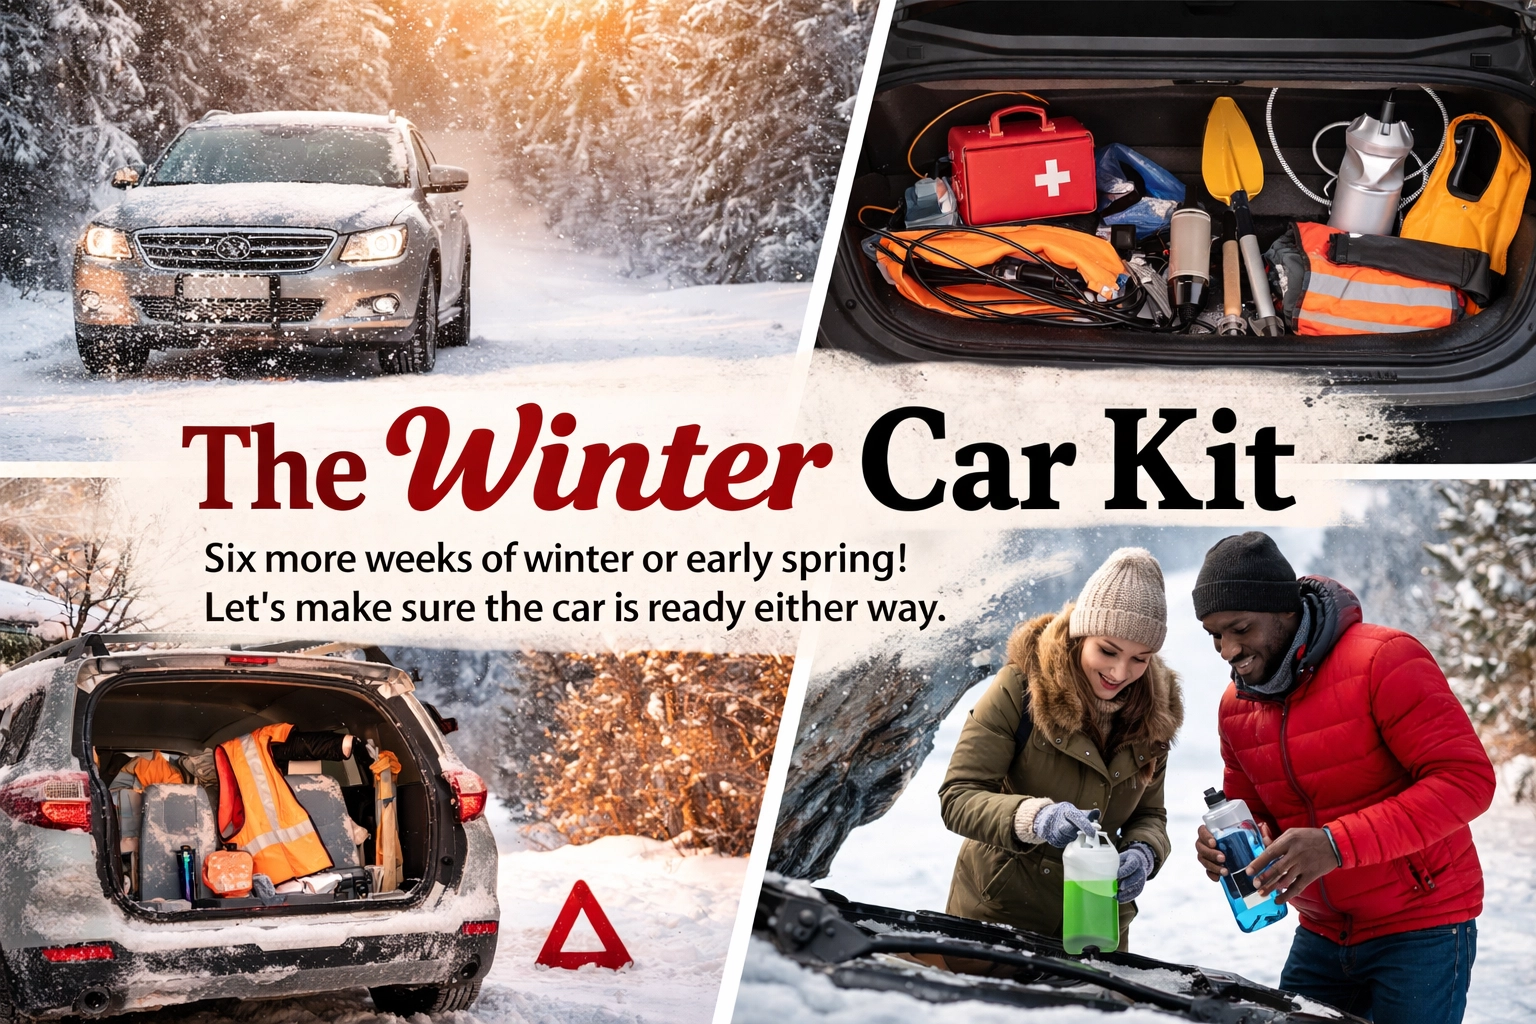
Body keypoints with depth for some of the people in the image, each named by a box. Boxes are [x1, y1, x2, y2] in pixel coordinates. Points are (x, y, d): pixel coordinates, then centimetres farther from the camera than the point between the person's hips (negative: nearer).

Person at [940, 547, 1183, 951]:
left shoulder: (1152, 714, -3)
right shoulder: (1021, 687, -17)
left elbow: (1150, 815, 3)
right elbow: (957, 798, -20)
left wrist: (1143, 854, -21)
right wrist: (1035, 817, -38)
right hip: (999, 911, -4)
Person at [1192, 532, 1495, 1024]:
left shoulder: (1383, 660, -18)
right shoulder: (1236, 706, 4)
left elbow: (1467, 779, -24)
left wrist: (1337, 845, -32)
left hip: (1421, 928, -6)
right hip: (1321, 935, 6)